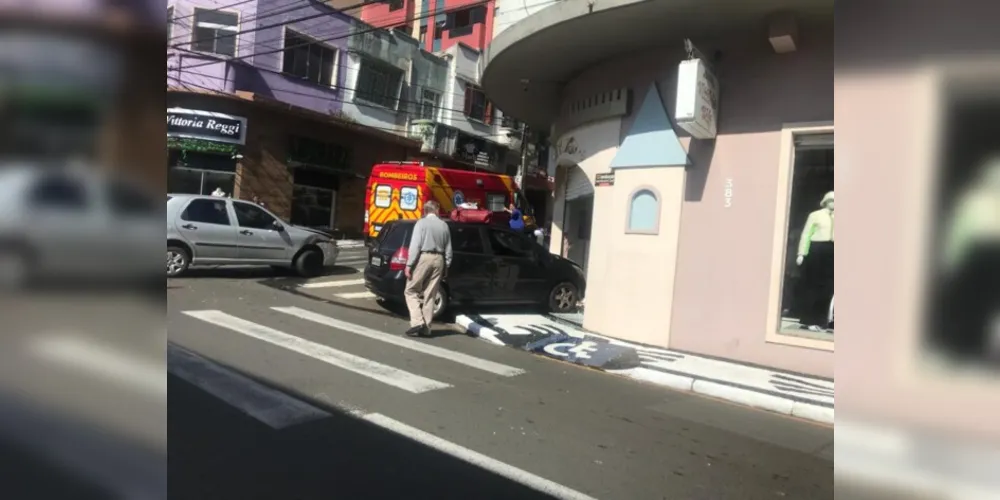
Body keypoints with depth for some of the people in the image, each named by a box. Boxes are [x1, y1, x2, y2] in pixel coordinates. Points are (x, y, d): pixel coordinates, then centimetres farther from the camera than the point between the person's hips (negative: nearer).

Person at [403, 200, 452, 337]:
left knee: (411, 291, 5)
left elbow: (415, 245, -13)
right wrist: (446, 266, 18)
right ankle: (426, 328, 12)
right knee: (430, 295, 10)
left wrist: (409, 265, -12)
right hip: (438, 259, 5)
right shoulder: (444, 225, 10)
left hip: (423, 258, -5)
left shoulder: (421, 223, -5)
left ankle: (417, 322, -9)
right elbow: (448, 249, 11)